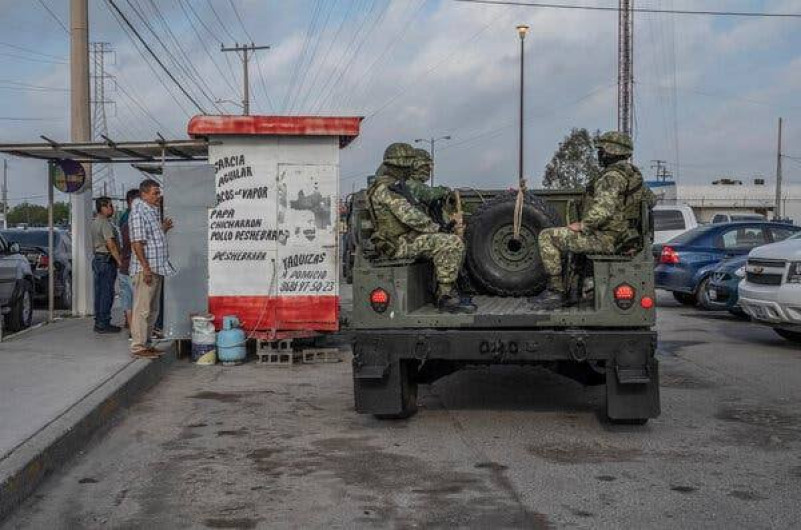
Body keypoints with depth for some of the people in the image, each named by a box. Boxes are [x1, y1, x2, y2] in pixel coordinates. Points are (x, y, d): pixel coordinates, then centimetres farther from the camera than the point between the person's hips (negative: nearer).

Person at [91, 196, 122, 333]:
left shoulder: (95, 222, 17)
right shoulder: (105, 223, -15)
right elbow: (111, 245, -21)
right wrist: (120, 261, -18)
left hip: (97, 258, 10)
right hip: (107, 260, -10)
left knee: (99, 292, 12)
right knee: (107, 293, -7)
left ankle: (99, 323, 17)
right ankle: (104, 324, -5)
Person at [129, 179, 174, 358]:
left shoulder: (153, 212, 17)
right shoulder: (138, 212, -12)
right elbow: (137, 243, -18)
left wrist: (163, 229, 12)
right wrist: (146, 268, -22)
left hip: (157, 268, 10)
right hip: (145, 269, -10)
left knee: (153, 309, 13)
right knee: (142, 309, -6)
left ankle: (146, 344, 21)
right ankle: (138, 346, -2)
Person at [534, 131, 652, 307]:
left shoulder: (612, 176, -20)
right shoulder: (633, 174, 11)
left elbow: (602, 210, -31)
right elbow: (649, 198, 27)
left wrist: (582, 225, -17)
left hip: (604, 239, -10)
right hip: (621, 236, 10)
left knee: (547, 236, -6)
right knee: (567, 237, 31)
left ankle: (556, 290, -6)